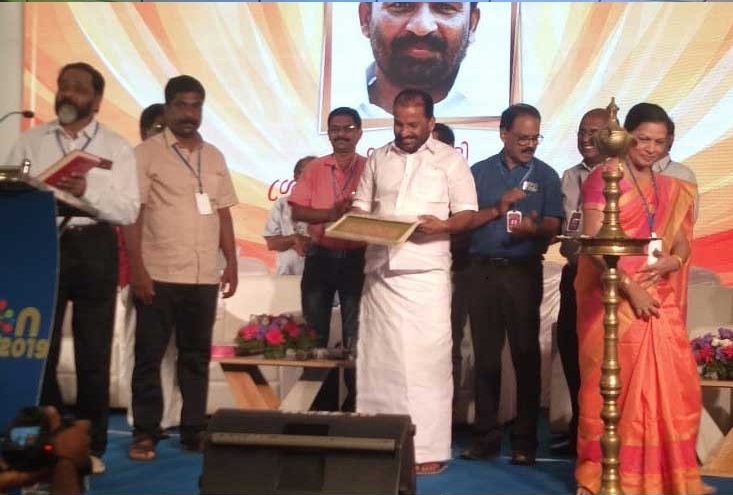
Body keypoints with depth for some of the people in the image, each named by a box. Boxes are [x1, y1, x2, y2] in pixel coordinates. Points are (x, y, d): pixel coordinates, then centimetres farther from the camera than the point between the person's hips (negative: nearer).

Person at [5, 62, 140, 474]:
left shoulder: (117, 147, 4)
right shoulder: (31, 141, 10)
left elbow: (129, 210, -4)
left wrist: (88, 192, -19)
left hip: (94, 250, -1)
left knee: (94, 352, 6)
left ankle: (91, 445, 19)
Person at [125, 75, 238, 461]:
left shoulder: (214, 157, 13)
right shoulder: (146, 153, -2)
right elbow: (131, 214, -6)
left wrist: (232, 264, 8)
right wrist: (136, 268, -13)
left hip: (204, 276, 4)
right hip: (158, 274, -4)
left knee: (197, 355, 10)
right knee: (149, 355, 4)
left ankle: (194, 430, 19)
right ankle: (145, 434, 14)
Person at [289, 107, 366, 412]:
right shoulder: (314, 169, 6)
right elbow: (297, 211, -2)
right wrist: (330, 213, -16)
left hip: (356, 258, -2)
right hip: (320, 256, 3)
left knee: (355, 335, 5)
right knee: (314, 334, 9)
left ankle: (354, 403, 16)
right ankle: (318, 403, 22)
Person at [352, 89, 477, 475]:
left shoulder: (450, 160, 3)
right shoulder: (377, 158, 14)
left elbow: (468, 213, 0)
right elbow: (361, 207, 17)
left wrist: (443, 225, -19)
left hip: (426, 274, -4)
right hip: (380, 272, 4)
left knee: (427, 358, -4)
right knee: (379, 357, 6)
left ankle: (429, 448, 4)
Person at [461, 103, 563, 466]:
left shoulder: (545, 175, 5)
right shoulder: (479, 172, 9)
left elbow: (553, 226, -2)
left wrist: (534, 228, -23)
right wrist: (497, 209, -12)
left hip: (524, 272, -2)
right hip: (483, 270, 2)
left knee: (525, 353, 0)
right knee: (485, 354, 6)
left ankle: (525, 439, 8)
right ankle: (486, 435, 15)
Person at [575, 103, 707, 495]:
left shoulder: (671, 189, 15)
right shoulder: (603, 177, -5)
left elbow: (682, 242, 13)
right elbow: (593, 243, -12)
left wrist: (671, 262, -10)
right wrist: (631, 289, -17)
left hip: (659, 300, 5)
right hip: (613, 298, -5)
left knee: (671, 386, 3)